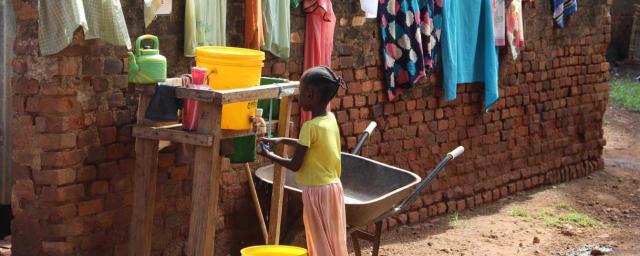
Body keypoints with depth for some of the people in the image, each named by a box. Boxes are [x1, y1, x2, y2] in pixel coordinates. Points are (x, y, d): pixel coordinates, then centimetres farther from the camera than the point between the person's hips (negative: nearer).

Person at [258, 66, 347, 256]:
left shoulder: (310, 127, -20)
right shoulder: (330, 119, 3)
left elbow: (295, 165, -16)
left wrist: (268, 155, -2)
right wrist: (282, 140, 16)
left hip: (317, 191, -8)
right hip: (333, 186, 8)